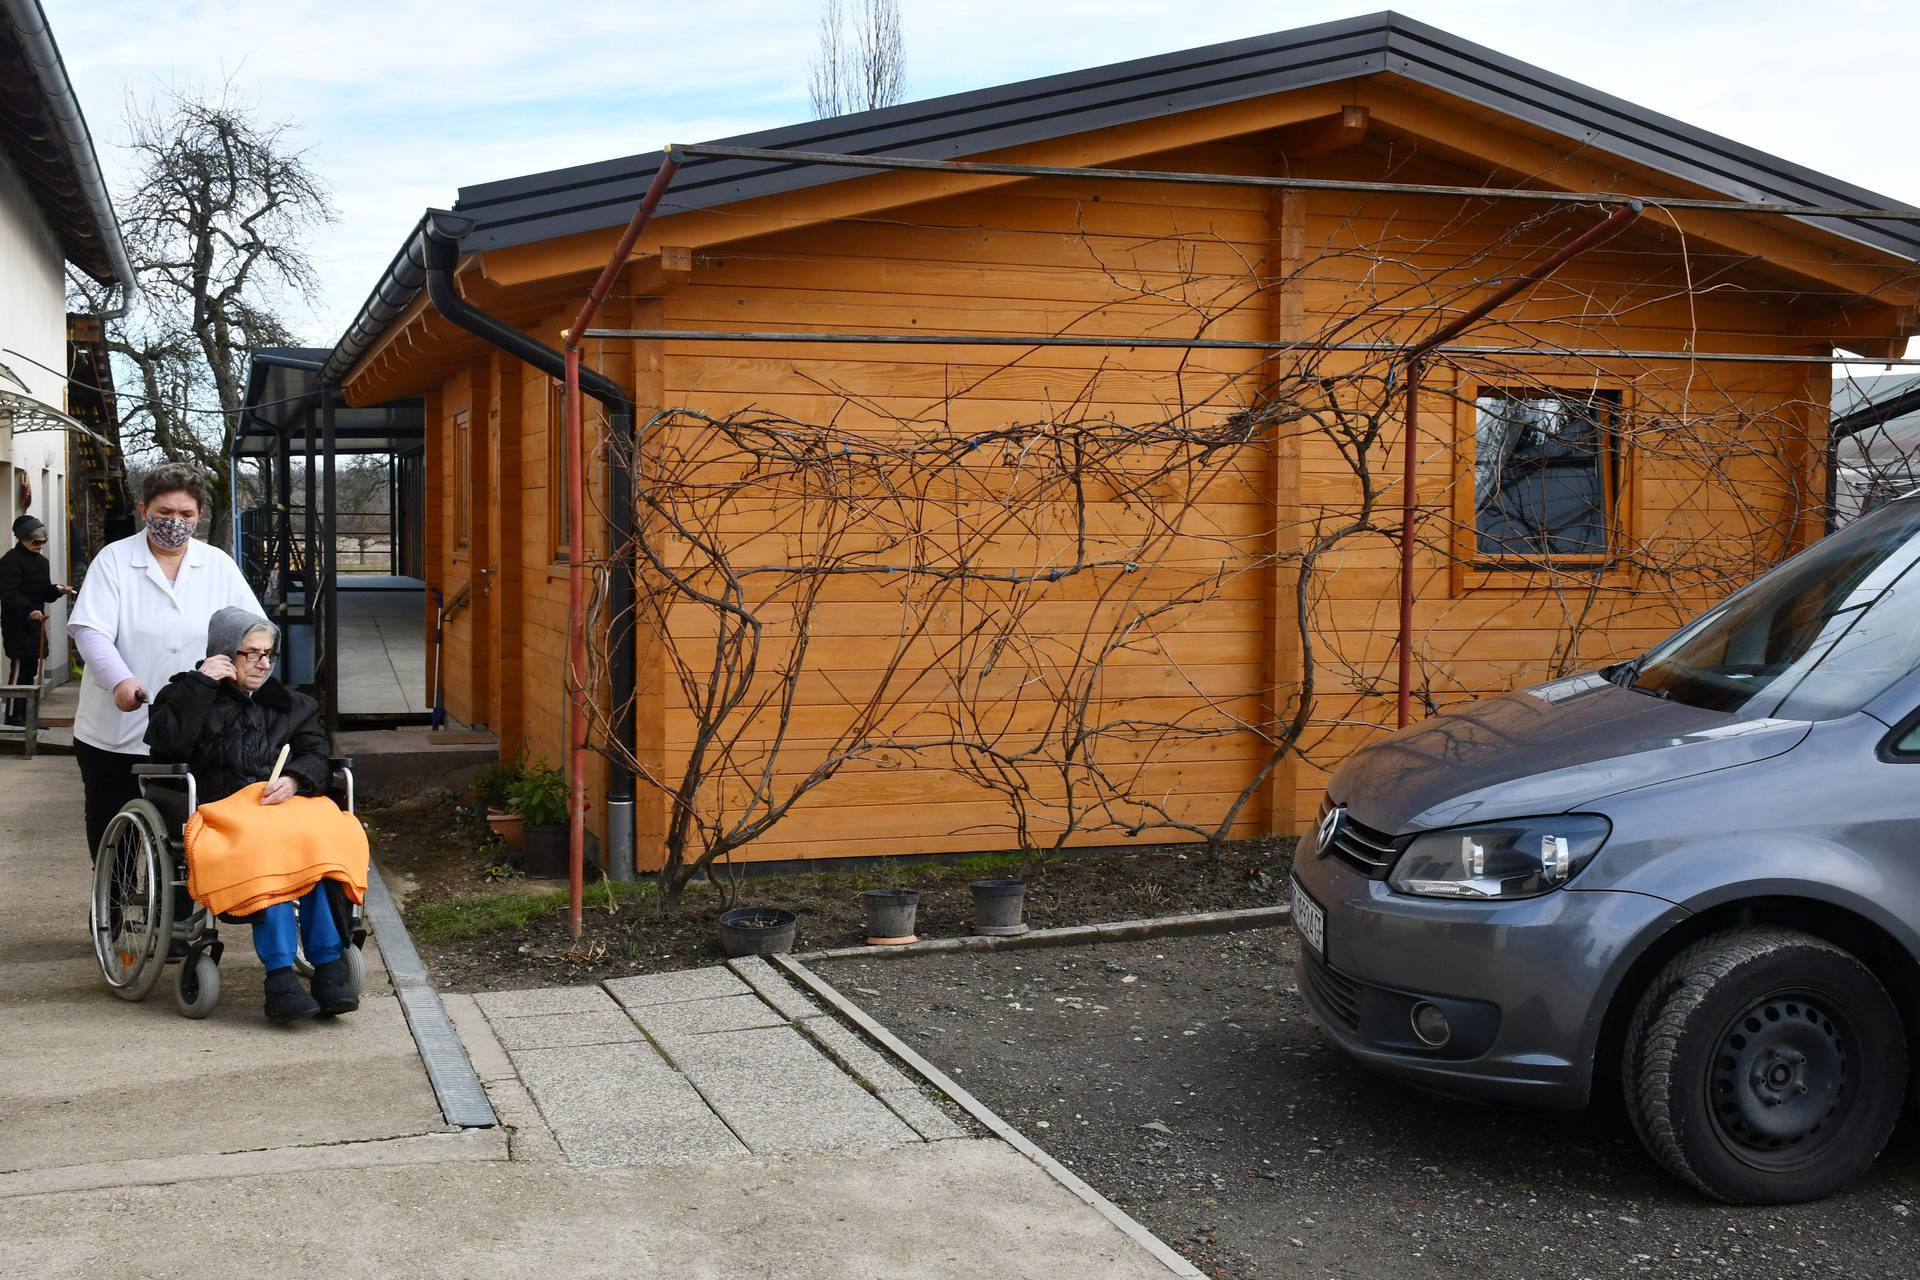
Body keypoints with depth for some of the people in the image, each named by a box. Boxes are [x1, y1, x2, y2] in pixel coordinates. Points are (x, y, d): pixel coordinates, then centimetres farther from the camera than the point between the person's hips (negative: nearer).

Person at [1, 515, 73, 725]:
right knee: (19, 667, -9)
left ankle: (24, 713, 14)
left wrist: (58, 591, -1)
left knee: (31, 669, 9)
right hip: (17, 624, -8)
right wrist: (30, 610, -35)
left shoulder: (41, 561, 18)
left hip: (35, 623, 8)